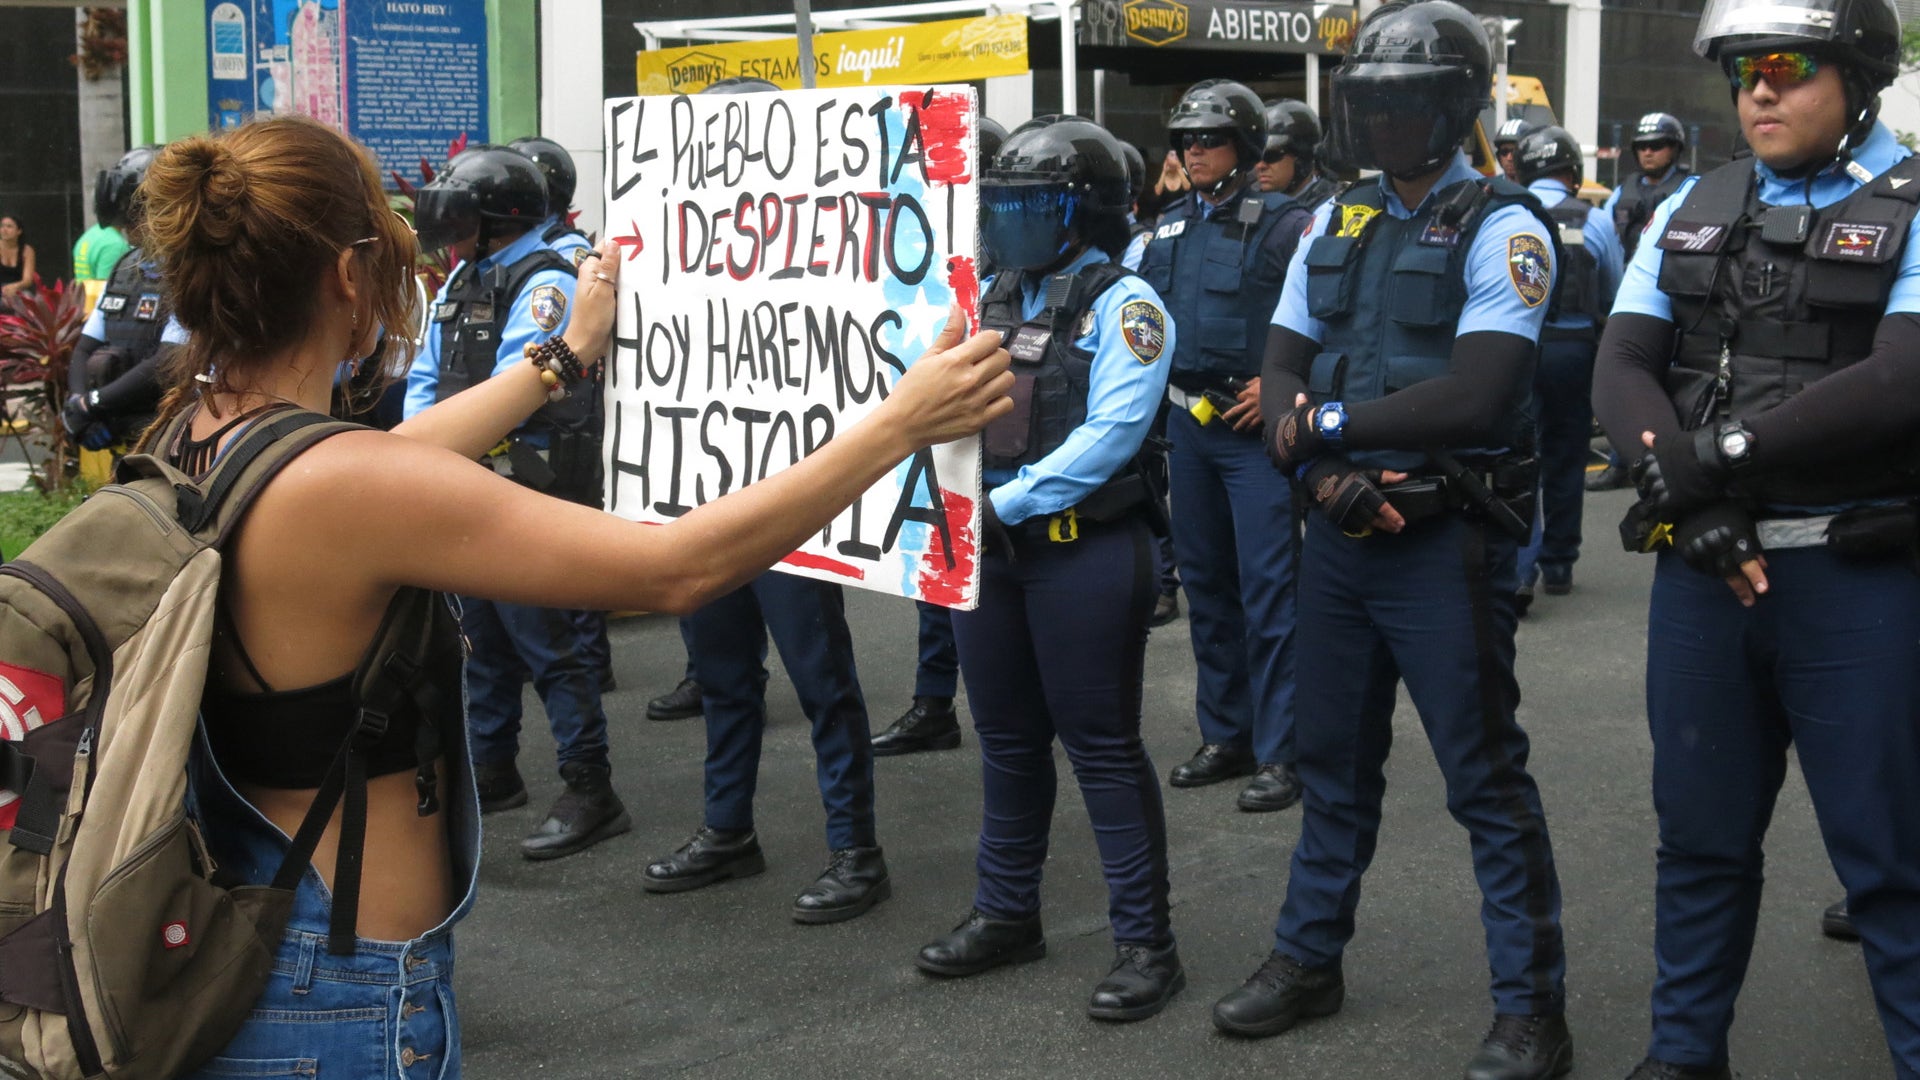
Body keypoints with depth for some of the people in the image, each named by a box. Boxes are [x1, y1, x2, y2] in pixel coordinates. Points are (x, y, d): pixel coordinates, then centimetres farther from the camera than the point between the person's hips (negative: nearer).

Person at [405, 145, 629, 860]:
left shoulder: (544, 282, -14)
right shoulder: (463, 279, 14)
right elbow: (426, 377, 14)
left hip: (530, 491, -9)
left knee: (547, 642, -8)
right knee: (482, 636, 18)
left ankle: (591, 794, -2)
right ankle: (493, 773, 31)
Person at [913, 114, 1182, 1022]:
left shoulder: (1121, 305, -9)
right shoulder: (991, 297, 13)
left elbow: (1110, 435, -19)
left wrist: (1005, 503, -22)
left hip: (1083, 548, -7)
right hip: (990, 546, 7)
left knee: (1102, 745, -2)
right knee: (1007, 736, 16)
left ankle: (1145, 941, 7)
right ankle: (1006, 913, 30)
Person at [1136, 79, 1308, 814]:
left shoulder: (1281, 223, -8)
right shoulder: (1170, 227, 12)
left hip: (1254, 424, -7)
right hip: (1186, 418, 7)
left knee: (1268, 588, -7)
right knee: (1206, 581, 13)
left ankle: (1279, 753, -2)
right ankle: (1225, 736, 24)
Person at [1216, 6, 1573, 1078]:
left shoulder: (1501, 226, -9)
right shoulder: (1337, 222, 11)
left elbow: (1474, 394, -20)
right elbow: (1282, 365, 6)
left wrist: (1328, 423, -12)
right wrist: (1325, 465, -13)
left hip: (1445, 539, -6)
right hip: (1339, 534, 6)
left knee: (1486, 776, 0)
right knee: (1336, 760, 17)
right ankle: (1309, 960, 31)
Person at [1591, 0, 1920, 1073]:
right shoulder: (1691, 212, 11)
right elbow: (1622, 368, 1)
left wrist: (1722, 452, -18)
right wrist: (1690, 496, -15)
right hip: (1702, 571, 4)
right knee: (1702, 835, 15)